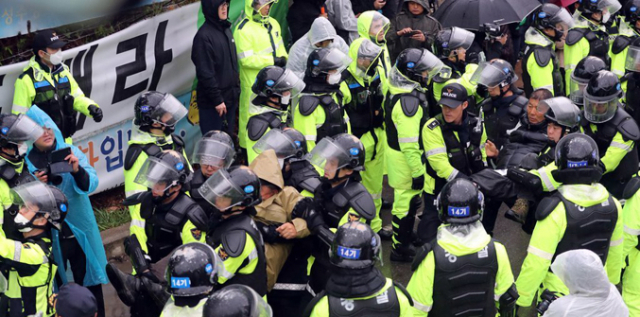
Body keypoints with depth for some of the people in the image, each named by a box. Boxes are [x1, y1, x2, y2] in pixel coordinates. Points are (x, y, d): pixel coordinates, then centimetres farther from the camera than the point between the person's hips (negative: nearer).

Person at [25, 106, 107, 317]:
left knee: (89, 281, 12)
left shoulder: (72, 152, -4)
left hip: (79, 230, 1)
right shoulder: (25, 162, -6)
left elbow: (91, 184, -13)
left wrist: (78, 171, -33)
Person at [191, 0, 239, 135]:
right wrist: (217, 99, -18)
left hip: (231, 98, 8)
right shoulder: (204, 36, -16)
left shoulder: (226, 30, 11)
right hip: (212, 102, -8)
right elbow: (205, 73, -18)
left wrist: (236, 89, 14)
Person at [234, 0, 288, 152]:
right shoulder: (243, 30, -20)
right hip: (254, 83, -8)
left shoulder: (273, 23, 6)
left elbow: (280, 46, 17)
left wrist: (283, 58, -5)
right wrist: (273, 61, -21)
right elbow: (247, 59, -23)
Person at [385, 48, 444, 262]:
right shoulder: (408, 101, -31)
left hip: (394, 149, 10)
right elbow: (409, 145, -29)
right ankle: (400, 248, 18)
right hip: (406, 159, -10)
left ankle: (405, 236, 45)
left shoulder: (398, 91, 2)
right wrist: (418, 172, -23)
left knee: (405, 199, 26)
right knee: (407, 202, 5)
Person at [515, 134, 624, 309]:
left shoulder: (556, 210, -27)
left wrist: (520, 299, -12)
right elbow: (615, 249, 6)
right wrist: (611, 280, 24)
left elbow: (537, 261, -24)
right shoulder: (612, 205, -9)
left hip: (559, 292, -5)